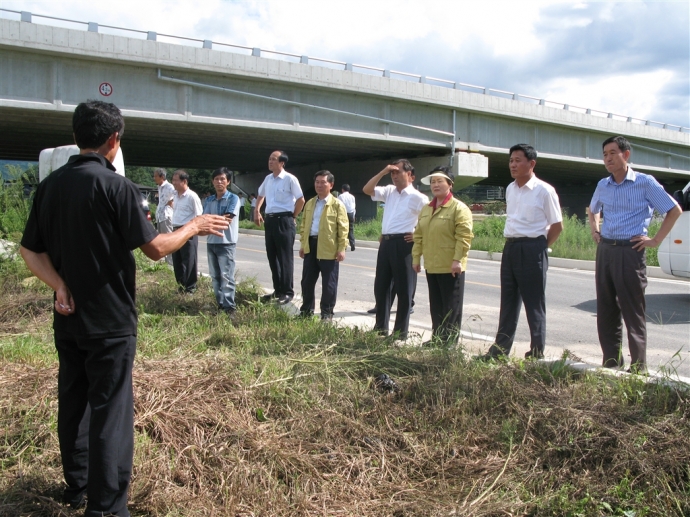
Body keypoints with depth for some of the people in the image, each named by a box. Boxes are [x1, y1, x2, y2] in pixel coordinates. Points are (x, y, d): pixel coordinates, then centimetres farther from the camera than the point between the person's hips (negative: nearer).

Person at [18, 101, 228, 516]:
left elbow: (30, 250, 5)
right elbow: (156, 248, -15)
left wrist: (60, 284, -6)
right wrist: (195, 227, -1)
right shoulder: (116, 186, -15)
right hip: (109, 322, -7)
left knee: (73, 403, 18)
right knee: (111, 413, 0)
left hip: (68, 319, 7)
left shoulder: (51, 185, 5)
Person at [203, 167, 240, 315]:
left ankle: (229, 306, -4)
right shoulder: (208, 200, 11)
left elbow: (228, 220, -13)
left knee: (226, 276, -7)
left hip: (226, 243, -5)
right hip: (211, 242, 5)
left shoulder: (233, 198, -3)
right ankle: (220, 304, 17)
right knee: (215, 276, 9)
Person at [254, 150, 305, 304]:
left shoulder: (290, 179, -10)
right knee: (272, 256, 11)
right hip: (270, 220, 7)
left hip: (284, 220, -7)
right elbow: (260, 195, 27)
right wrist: (257, 211, 16)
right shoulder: (268, 179, 10)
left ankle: (287, 292, 5)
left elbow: (301, 200, -7)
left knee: (285, 257, -2)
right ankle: (278, 290, 22)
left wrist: (292, 217, -3)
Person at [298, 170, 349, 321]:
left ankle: (327, 313, 13)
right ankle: (307, 309, 25)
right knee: (307, 281, 12)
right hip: (311, 246, 6)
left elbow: (343, 228, -7)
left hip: (328, 248, -5)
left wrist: (342, 248, -12)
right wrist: (302, 244, 14)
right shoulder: (309, 203, 14)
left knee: (328, 283, 3)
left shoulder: (337, 205, -4)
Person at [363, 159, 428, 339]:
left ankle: (400, 332, 9)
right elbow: (367, 190, 8)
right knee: (381, 286, 12)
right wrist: (383, 172, 4)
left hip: (403, 244, -7)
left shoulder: (417, 197, -5)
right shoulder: (389, 191, 14)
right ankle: (381, 327, 24)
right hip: (385, 243, 7)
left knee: (404, 289, 1)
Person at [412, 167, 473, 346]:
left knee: (451, 307, 1)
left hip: (450, 267, -7)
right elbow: (418, 235, 16)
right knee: (435, 306, 14)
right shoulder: (426, 209, 14)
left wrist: (458, 259, -21)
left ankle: (450, 342, 9)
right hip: (431, 266, 7)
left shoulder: (459, 208, -10)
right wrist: (416, 257, 11)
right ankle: (437, 338, 24)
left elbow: (464, 237, -16)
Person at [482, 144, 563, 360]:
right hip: (510, 247, 7)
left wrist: (539, 246, -3)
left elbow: (557, 226, -6)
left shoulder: (544, 191, -10)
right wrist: (512, 242, 11)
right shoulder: (510, 189, 11)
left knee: (534, 305, 2)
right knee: (508, 303, 13)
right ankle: (499, 349, 21)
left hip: (532, 250, -7)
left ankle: (537, 354, 13)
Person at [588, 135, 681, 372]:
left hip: (630, 251, -6)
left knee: (633, 313, -2)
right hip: (604, 250, 6)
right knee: (605, 311, 9)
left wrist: (655, 241, -6)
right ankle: (611, 362, 19)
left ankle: (639, 368, 5)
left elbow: (674, 210, -2)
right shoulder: (603, 185, 11)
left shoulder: (645, 183, -5)